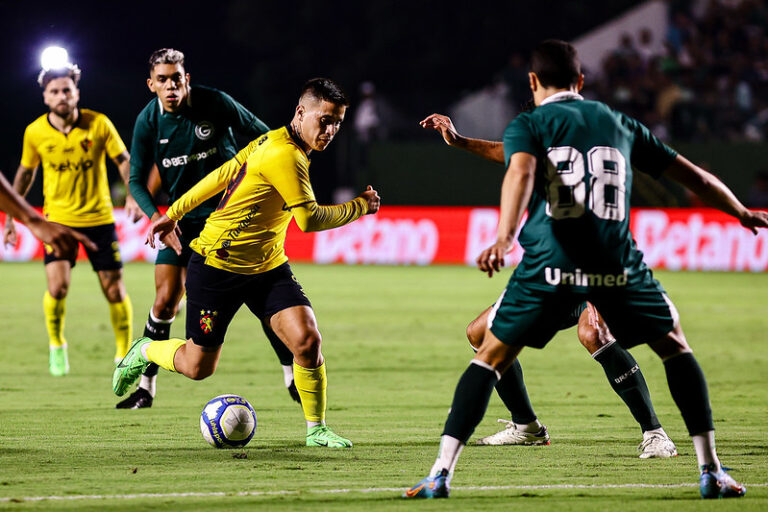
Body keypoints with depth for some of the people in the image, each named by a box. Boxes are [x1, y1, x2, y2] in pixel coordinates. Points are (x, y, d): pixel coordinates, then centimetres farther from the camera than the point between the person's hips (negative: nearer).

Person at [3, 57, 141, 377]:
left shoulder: (98, 124, -10)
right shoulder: (35, 132, -6)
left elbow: (124, 159, 0)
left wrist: (133, 195, -15)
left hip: (99, 217, 0)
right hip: (58, 217, 0)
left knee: (114, 289, 1)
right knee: (58, 287, -17)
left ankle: (124, 354, 22)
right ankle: (56, 345, 11)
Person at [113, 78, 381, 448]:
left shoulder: (273, 142, 5)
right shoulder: (285, 155, -25)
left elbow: (221, 176, 12)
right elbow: (309, 220, -28)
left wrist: (173, 214, 19)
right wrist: (360, 207, -14)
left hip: (267, 268, 8)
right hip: (217, 267, -8)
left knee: (307, 340, -12)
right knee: (197, 367, 5)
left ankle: (316, 428, 3)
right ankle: (145, 352, 37)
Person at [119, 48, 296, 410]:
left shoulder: (215, 103, -14)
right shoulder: (148, 121, -8)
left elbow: (261, 135, 0)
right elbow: (137, 180, 0)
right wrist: (157, 218, -16)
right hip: (182, 220, 2)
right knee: (165, 301, -6)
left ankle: (292, 374, 8)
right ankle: (146, 386, 7)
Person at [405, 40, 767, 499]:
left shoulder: (528, 125, 9)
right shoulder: (620, 124, 20)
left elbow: (521, 173, -14)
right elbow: (691, 174, 26)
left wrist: (504, 238, -29)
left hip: (550, 263, -2)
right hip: (618, 265, 2)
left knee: (490, 358, 11)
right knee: (675, 346, 22)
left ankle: (441, 473, -1)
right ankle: (711, 472, 15)